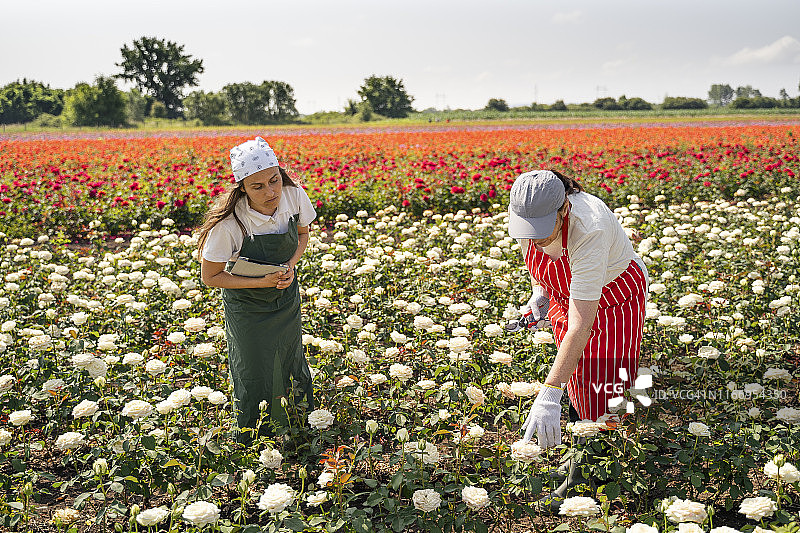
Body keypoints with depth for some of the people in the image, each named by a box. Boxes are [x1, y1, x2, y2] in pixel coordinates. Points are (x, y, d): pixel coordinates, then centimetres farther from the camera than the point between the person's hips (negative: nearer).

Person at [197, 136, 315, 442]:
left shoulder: (294, 197, -20)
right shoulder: (229, 224, -33)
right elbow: (210, 277, -19)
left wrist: (291, 264, -17)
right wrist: (261, 282, -26)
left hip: (287, 301, 4)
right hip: (248, 308, -4)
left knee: (293, 370, 21)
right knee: (255, 380, 9)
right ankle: (250, 445, 36)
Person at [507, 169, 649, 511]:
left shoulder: (588, 231, -44)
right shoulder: (527, 211, -26)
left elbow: (581, 325, -46)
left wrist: (549, 395, -49)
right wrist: (538, 288, -8)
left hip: (613, 299, -6)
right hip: (564, 293, 6)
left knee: (600, 389, -5)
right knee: (576, 377, 15)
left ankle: (581, 479, 10)